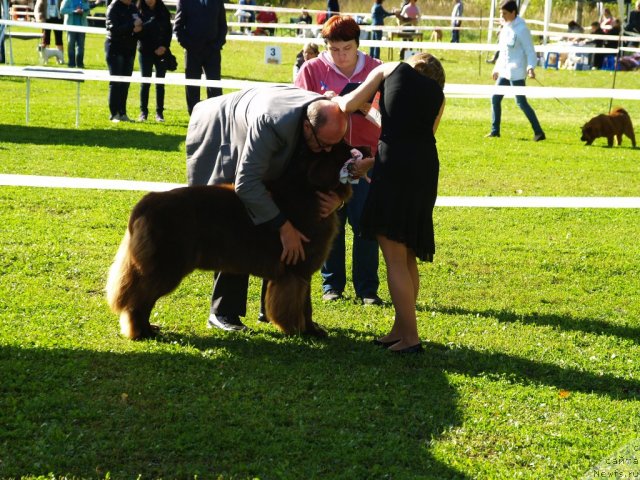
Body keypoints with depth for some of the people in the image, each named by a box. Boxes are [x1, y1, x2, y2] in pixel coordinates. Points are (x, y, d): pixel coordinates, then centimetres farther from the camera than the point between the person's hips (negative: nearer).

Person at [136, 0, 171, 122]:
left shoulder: (163, 11, 4)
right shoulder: (139, 12, 0)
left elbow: (169, 30, 4)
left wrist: (164, 46, -7)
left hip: (161, 51, 1)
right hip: (145, 51, -1)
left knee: (160, 83, 2)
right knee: (145, 82, -3)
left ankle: (159, 112, 8)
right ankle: (143, 112, 4)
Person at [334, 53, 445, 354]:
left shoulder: (391, 69, 11)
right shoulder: (438, 94, 21)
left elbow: (349, 105, 5)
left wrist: (335, 99, 29)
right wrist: (370, 164, 27)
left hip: (395, 166, -5)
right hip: (426, 169, 5)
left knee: (395, 258, 1)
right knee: (408, 257, 17)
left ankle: (410, 337, 1)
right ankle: (400, 330, 25)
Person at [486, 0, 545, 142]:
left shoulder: (521, 29, -14)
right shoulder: (505, 27, 11)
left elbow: (530, 51, -15)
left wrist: (530, 67, -29)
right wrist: (496, 68, 25)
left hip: (516, 72, -9)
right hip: (504, 71, 9)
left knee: (521, 102, -8)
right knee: (495, 98, 8)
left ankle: (539, 132, -3)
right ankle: (495, 130, 18)